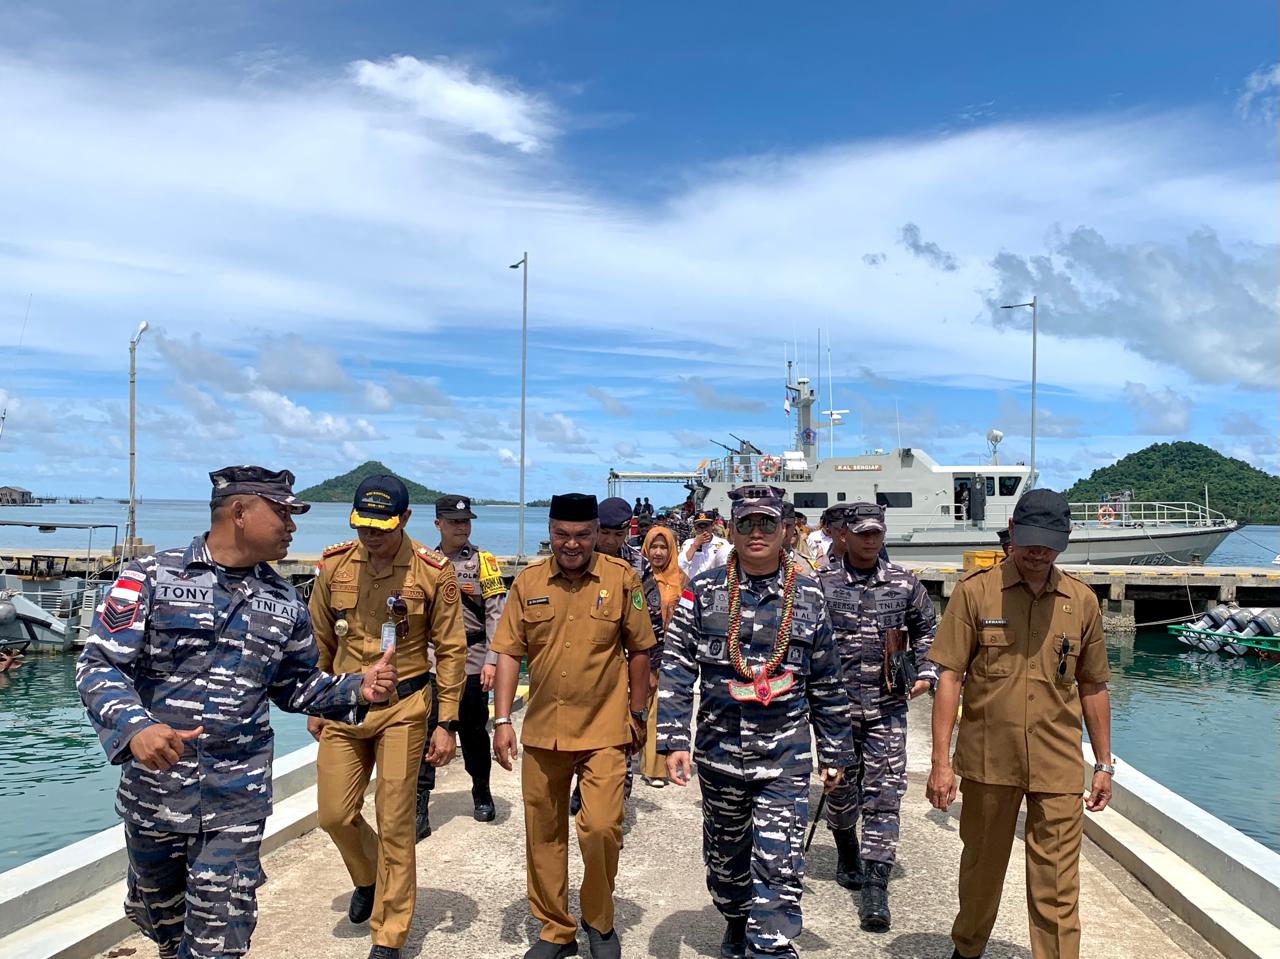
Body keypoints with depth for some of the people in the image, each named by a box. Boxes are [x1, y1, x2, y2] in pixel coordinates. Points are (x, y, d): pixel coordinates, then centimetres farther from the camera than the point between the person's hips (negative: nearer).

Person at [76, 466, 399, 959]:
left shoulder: (284, 600, 5)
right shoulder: (151, 577, -7)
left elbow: (296, 684, 13)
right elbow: (99, 665, -11)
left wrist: (356, 689, -4)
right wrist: (134, 727, -28)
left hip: (239, 794, 1)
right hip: (153, 783, -1)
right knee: (154, 907, 21)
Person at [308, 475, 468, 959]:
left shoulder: (433, 571, -12)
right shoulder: (334, 565, -2)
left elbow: (451, 650, -6)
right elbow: (320, 641, 10)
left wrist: (447, 724, -7)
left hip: (403, 706, -3)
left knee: (394, 824, 2)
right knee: (335, 814, 9)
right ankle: (369, 878, 42)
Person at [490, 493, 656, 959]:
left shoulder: (621, 579, -6)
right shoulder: (528, 581, 0)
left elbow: (638, 651, 2)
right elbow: (509, 653, 2)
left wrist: (637, 714, 5)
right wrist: (502, 720, -4)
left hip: (603, 731, -3)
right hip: (541, 730, 3)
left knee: (601, 828, -8)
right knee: (543, 835, 12)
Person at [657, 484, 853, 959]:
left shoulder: (809, 597, 0)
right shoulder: (703, 591, -3)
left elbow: (826, 684, 7)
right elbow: (676, 668, -4)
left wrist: (833, 753, 10)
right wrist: (674, 741, -11)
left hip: (786, 758, -1)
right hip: (720, 751, 1)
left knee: (780, 867, -7)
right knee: (725, 854, 20)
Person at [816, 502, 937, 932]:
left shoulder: (904, 583, 3)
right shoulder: (821, 584, -4)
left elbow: (926, 630, 17)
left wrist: (926, 674, 7)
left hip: (888, 706, 1)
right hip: (838, 704, -1)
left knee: (884, 793, -5)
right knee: (841, 788, 13)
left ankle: (875, 885, -1)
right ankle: (847, 852, 40)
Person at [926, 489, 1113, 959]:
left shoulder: (1082, 601, 4)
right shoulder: (974, 591, -5)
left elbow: (1093, 688, 12)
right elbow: (949, 678, -6)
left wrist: (1104, 765, 12)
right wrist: (940, 761, -10)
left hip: (1058, 766, 1)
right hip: (987, 760, -1)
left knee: (1057, 886, 3)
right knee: (981, 867, 16)